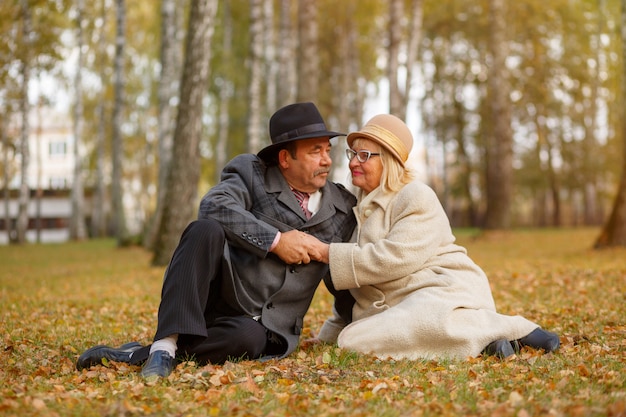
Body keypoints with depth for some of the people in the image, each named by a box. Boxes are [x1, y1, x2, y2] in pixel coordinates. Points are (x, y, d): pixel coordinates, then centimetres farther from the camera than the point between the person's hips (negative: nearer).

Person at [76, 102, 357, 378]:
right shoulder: (252, 173, 2)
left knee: (248, 338, -38)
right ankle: (165, 345, -36)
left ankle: (138, 355, -25)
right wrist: (274, 241, -20)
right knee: (205, 229, -32)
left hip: (260, 325, 1)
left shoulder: (344, 209, 11)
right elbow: (214, 207, -18)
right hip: (222, 293, -1)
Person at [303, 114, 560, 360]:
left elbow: (396, 258, -20)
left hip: (443, 292, -9)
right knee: (350, 341, -21)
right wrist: (328, 335, 22)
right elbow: (355, 285, 26)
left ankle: (515, 330, -17)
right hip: (400, 305, 9)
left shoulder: (417, 197, -5)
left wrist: (328, 252, -16)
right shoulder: (362, 207, 21)